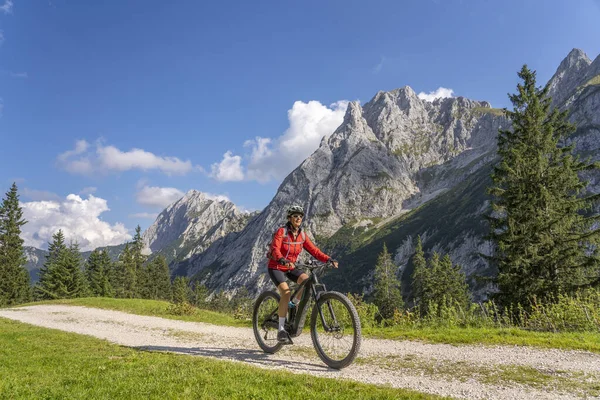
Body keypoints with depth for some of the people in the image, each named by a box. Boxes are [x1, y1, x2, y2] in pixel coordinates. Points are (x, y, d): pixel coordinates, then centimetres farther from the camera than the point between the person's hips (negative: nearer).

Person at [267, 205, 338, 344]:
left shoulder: (302, 235, -1)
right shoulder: (281, 232, -16)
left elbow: (314, 250, -7)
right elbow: (275, 249, -30)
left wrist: (328, 259, -22)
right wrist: (283, 260, -50)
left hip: (290, 268, 5)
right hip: (276, 267, -5)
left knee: (306, 280, -23)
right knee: (286, 292, -27)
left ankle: (294, 304, 4)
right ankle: (281, 330, -18)